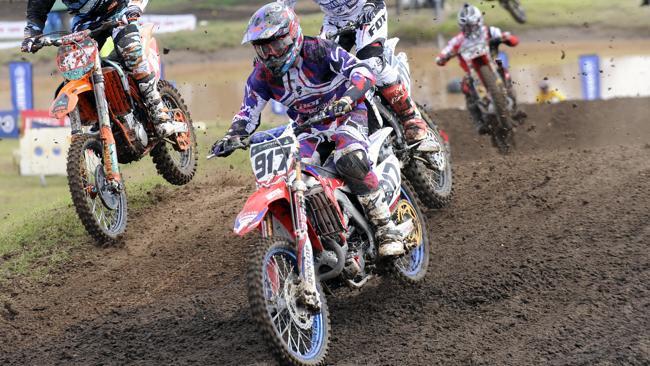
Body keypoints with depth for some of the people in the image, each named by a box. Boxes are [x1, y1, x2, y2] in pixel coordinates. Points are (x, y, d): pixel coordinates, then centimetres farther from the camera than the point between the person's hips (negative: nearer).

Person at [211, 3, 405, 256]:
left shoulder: (318, 50, -20)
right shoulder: (261, 76, -4)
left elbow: (364, 72, -26)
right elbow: (248, 114, 0)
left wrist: (347, 99, -45)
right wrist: (231, 137, -21)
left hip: (345, 115, -6)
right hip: (308, 129, 6)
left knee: (350, 161, -34)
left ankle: (386, 228, -27)